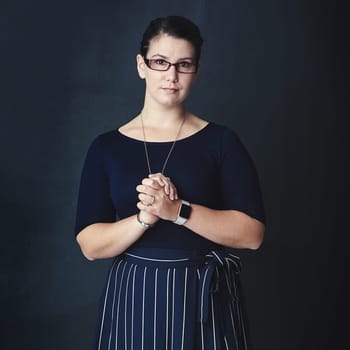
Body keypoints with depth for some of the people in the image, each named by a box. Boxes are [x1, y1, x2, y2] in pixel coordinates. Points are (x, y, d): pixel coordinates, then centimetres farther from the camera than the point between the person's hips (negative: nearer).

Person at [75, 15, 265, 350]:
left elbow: (252, 233, -9)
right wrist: (144, 218, -20)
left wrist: (178, 211, -20)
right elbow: (90, 244, -3)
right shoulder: (106, 147, 0)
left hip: (205, 298, 0)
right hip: (133, 297, 1)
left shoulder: (221, 141, -2)